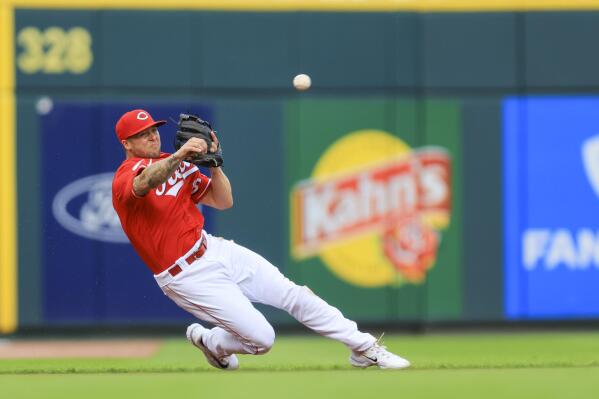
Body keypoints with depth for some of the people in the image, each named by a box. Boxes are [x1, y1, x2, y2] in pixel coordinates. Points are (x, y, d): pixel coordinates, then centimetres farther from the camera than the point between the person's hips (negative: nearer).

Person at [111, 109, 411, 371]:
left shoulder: (173, 164, 13)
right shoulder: (125, 176, -13)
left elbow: (223, 201, 11)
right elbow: (143, 184, -41)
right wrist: (179, 156, -58)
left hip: (214, 250, 8)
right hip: (188, 275, -8)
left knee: (293, 294, 0)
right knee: (261, 338, -11)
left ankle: (364, 348, 11)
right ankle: (209, 342, 20)